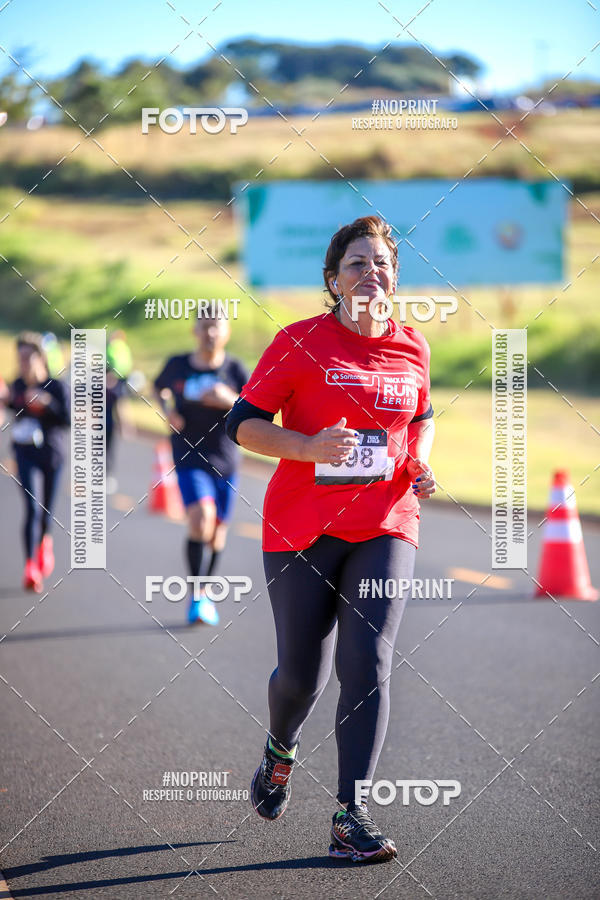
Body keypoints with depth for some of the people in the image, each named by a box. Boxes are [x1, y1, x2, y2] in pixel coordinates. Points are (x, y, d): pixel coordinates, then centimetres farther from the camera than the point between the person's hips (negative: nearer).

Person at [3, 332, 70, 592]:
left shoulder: (56, 386, -12)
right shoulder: (17, 386, -3)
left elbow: (67, 420, -15)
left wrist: (47, 403, -28)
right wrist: (8, 401, -7)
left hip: (51, 453, 0)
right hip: (25, 454, 0)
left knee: (46, 508, 14)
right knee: (32, 507, -14)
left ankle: (44, 542, 48)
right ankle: (31, 566, -16)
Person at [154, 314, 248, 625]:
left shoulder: (235, 370, -3)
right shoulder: (177, 365, 0)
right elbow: (159, 387, 22)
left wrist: (231, 401, -23)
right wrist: (167, 410, 2)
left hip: (224, 461, 2)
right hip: (189, 458, -2)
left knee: (217, 532, 11)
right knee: (201, 518, -24)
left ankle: (204, 594, 35)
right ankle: (196, 596, -16)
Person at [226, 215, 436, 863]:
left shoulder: (412, 348, 6)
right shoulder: (300, 342, -6)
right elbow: (242, 423, -5)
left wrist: (421, 465, 5)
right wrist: (311, 447, -20)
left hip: (384, 528, 2)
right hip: (301, 529, -2)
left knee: (368, 664, -12)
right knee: (303, 674, 5)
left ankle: (351, 816, -9)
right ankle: (280, 751, 40)